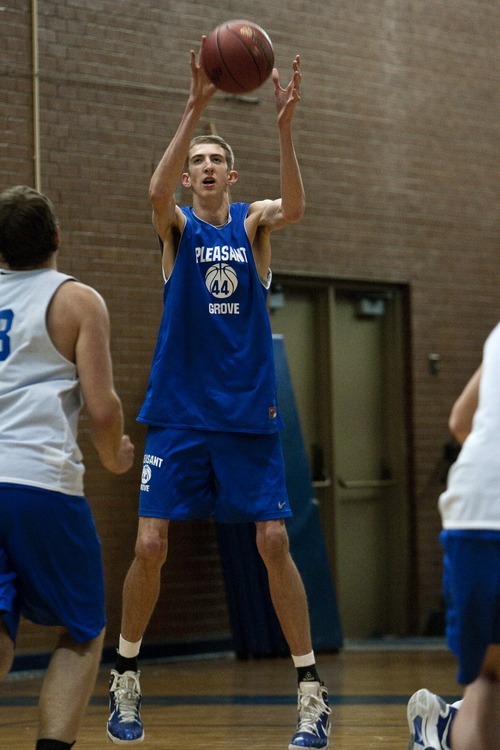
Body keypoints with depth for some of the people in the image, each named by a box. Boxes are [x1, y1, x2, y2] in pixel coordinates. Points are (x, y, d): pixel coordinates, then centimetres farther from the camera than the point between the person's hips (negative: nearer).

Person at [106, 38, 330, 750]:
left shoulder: (253, 222, 5)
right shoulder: (177, 225, 3)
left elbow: (294, 206, -18)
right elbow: (157, 190, -21)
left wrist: (284, 127, -33)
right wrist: (195, 108, -33)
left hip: (249, 412, 0)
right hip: (180, 411, 0)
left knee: (274, 543, -4)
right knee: (150, 545, -4)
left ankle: (312, 691, 3)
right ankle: (125, 683, 13)